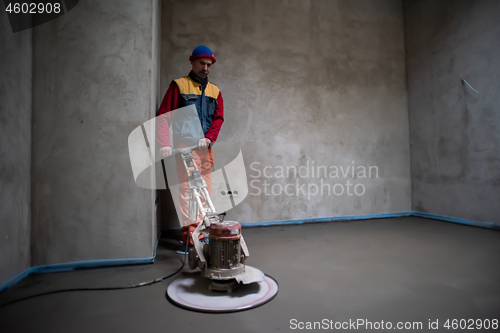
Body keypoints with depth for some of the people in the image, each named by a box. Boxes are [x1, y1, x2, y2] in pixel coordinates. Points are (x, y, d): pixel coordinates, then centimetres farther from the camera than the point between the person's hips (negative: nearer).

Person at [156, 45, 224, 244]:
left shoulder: (215, 91, 17)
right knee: (187, 187, -7)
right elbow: (164, 116, -4)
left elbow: (219, 118, 8)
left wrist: (208, 138, -9)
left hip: (206, 147, 5)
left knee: (205, 188, 8)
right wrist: (165, 144, -15)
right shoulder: (179, 85, 3)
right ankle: (189, 230, 0)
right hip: (185, 145, -5)